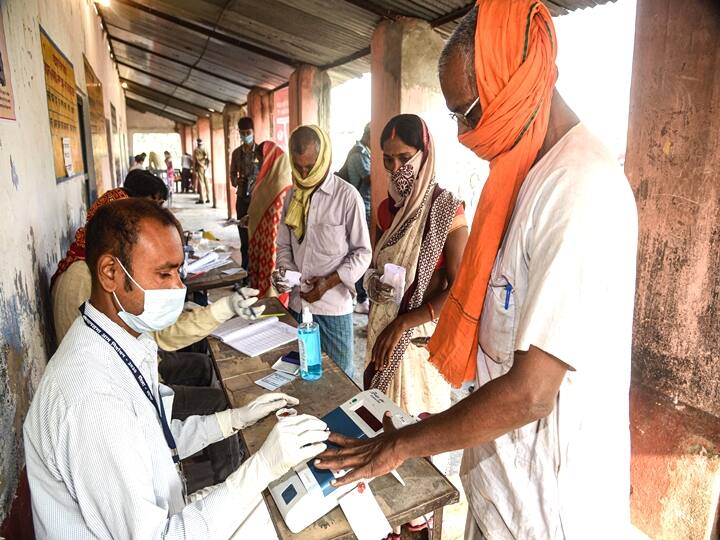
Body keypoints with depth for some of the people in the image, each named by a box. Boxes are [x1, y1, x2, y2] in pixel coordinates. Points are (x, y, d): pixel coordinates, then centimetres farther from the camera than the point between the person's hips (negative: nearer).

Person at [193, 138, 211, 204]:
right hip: (205, 168, 4)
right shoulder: (205, 149, 5)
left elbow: (194, 161, -6)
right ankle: (208, 198, 8)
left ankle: (201, 199, -6)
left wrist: (194, 169, -1)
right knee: (207, 183, 7)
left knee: (200, 183, -3)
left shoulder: (196, 151, -5)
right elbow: (208, 160, 1)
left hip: (199, 168, -3)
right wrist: (207, 166, 8)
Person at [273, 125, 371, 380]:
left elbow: (362, 252, -7)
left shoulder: (347, 196, -10)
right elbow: (284, 245, 14)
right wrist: (282, 271, -6)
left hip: (333, 305, -5)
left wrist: (329, 282, -17)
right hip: (297, 302, 5)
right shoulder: (292, 195, 7)